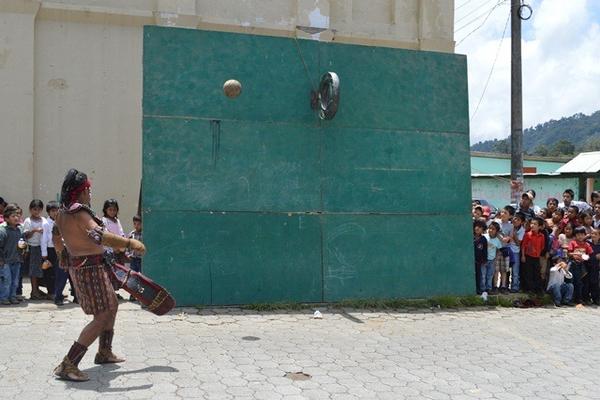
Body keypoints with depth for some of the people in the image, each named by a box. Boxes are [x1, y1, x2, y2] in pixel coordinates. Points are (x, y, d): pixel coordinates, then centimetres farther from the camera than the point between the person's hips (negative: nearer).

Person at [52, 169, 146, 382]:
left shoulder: (63, 211, 8)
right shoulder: (79, 212, -22)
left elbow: (56, 236, 24)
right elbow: (99, 235, -37)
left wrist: (63, 253, 41)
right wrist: (129, 242, -37)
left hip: (77, 266, 11)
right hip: (90, 268, -11)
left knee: (112, 305, 24)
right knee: (102, 317, -9)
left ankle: (104, 352, 36)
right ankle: (68, 365, -9)